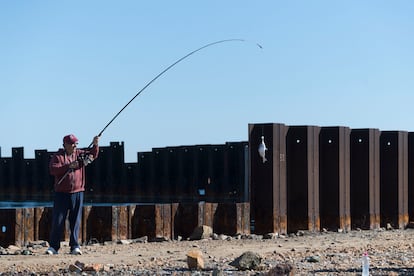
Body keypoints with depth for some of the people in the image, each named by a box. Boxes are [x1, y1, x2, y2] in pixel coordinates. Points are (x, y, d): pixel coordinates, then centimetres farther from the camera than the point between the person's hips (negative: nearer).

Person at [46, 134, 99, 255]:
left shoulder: (80, 154, 10)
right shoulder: (58, 156, 1)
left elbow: (93, 154, -1)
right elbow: (53, 169, -13)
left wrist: (95, 145, -19)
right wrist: (68, 166, -19)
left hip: (77, 193, 3)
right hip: (61, 193, -2)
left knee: (75, 221, 3)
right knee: (58, 221, 0)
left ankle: (75, 246, 6)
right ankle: (53, 247, 5)